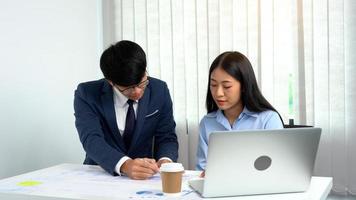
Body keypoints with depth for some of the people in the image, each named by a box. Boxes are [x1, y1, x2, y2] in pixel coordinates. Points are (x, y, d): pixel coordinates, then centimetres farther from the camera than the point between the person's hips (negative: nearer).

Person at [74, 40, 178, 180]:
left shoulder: (159, 91, -4)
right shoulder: (87, 94, -11)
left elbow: (166, 137, -3)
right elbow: (91, 140, -22)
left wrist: (165, 161, -25)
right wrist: (124, 165, -40)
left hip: (145, 176, 2)